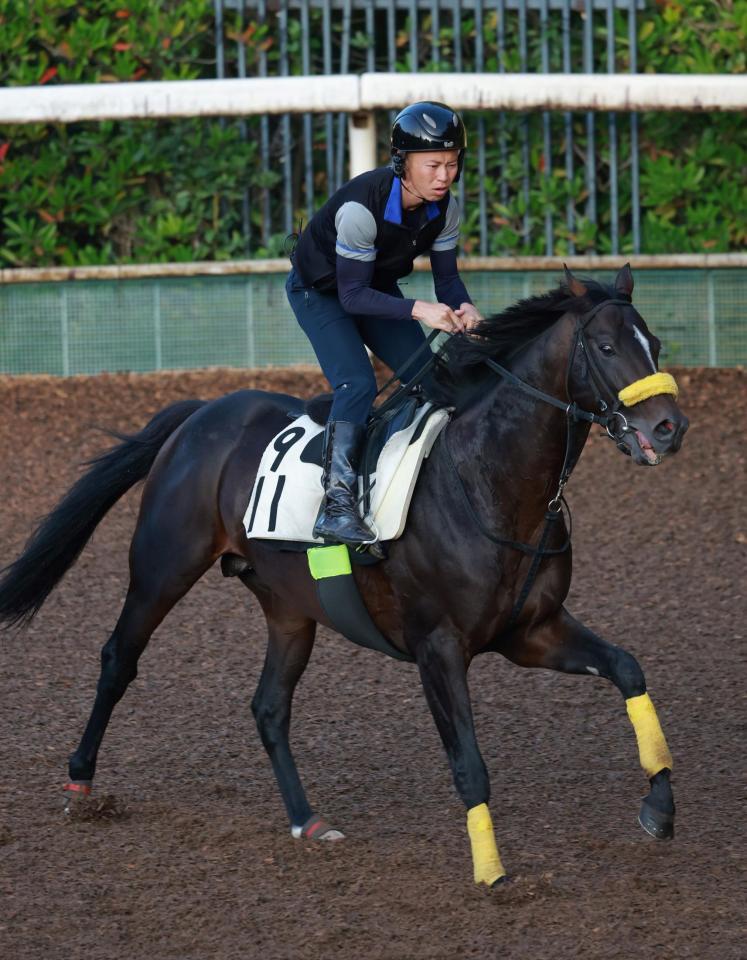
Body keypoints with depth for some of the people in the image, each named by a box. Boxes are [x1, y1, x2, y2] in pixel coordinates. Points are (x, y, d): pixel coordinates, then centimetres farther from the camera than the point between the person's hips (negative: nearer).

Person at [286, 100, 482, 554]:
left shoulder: (445, 207, -18)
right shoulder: (362, 206, -38)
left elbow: (447, 277, -9)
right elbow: (353, 295, -34)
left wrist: (463, 307, -32)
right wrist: (417, 310, -46)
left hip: (378, 287, 7)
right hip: (321, 291, -7)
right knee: (357, 383, -25)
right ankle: (337, 503, -29)